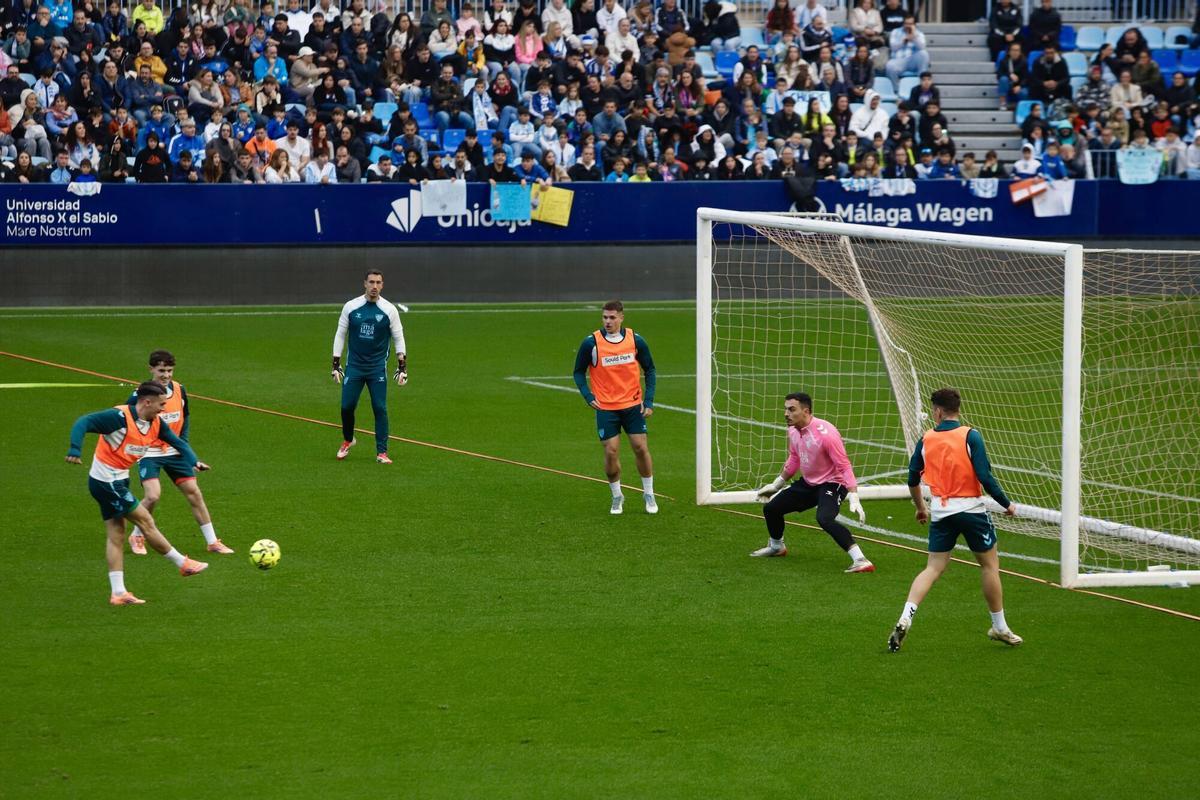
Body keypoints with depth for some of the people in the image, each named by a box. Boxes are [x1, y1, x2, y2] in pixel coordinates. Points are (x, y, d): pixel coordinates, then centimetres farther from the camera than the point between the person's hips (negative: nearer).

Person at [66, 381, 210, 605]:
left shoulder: (155, 423, 2)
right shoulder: (120, 417, -22)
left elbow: (177, 442, 10)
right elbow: (83, 423, -25)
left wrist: (194, 461, -7)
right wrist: (75, 450, -38)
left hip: (118, 481, 9)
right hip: (106, 482, -9)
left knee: (116, 536, 8)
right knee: (145, 520, -2)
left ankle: (118, 593, 10)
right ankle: (183, 564, 10)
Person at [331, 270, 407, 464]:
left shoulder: (389, 310, -2)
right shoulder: (350, 307, 0)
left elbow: (398, 338, 4)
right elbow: (340, 335, 7)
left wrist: (402, 368, -2)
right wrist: (336, 365, 4)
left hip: (378, 368, -1)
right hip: (354, 366, 1)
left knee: (380, 409, -6)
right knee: (347, 406, -1)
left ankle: (382, 452, 2)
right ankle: (347, 440, 26)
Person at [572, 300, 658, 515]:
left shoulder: (635, 340, -4)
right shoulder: (591, 342, -9)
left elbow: (650, 370, 7)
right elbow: (579, 372, 3)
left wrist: (649, 400, -2)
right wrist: (588, 396, -12)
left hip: (633, 406, 1)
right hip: (605, 408, -1)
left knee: (641, 448, 1)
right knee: (611, 452, -4)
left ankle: (649, 494, 17)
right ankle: (617, 497, 15)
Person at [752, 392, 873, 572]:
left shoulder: (825, 433, -27)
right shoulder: (793, 431, -2)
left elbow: (844, 467, -25)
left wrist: (854, 498, -32)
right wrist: (776, 485, 25)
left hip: (831, 484, -9)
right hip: (808, 483, 9)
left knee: (825, 518, -35)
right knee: (771, 508, 13)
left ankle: (860, 560, -38)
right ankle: (776, 547, 43)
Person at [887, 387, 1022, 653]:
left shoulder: (926, 439, 3)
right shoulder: (970, 436, -9)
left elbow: (913, 479, 10)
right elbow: (985, 477, -15)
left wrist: (921, 508, 26)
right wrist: (1006, 504, -2)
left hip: (941, 512, 3)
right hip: (971, 509, -3)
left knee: (933, 568, 7)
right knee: (990, 564, 12)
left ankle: (905, 618, -13)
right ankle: (1000, 628, 20)